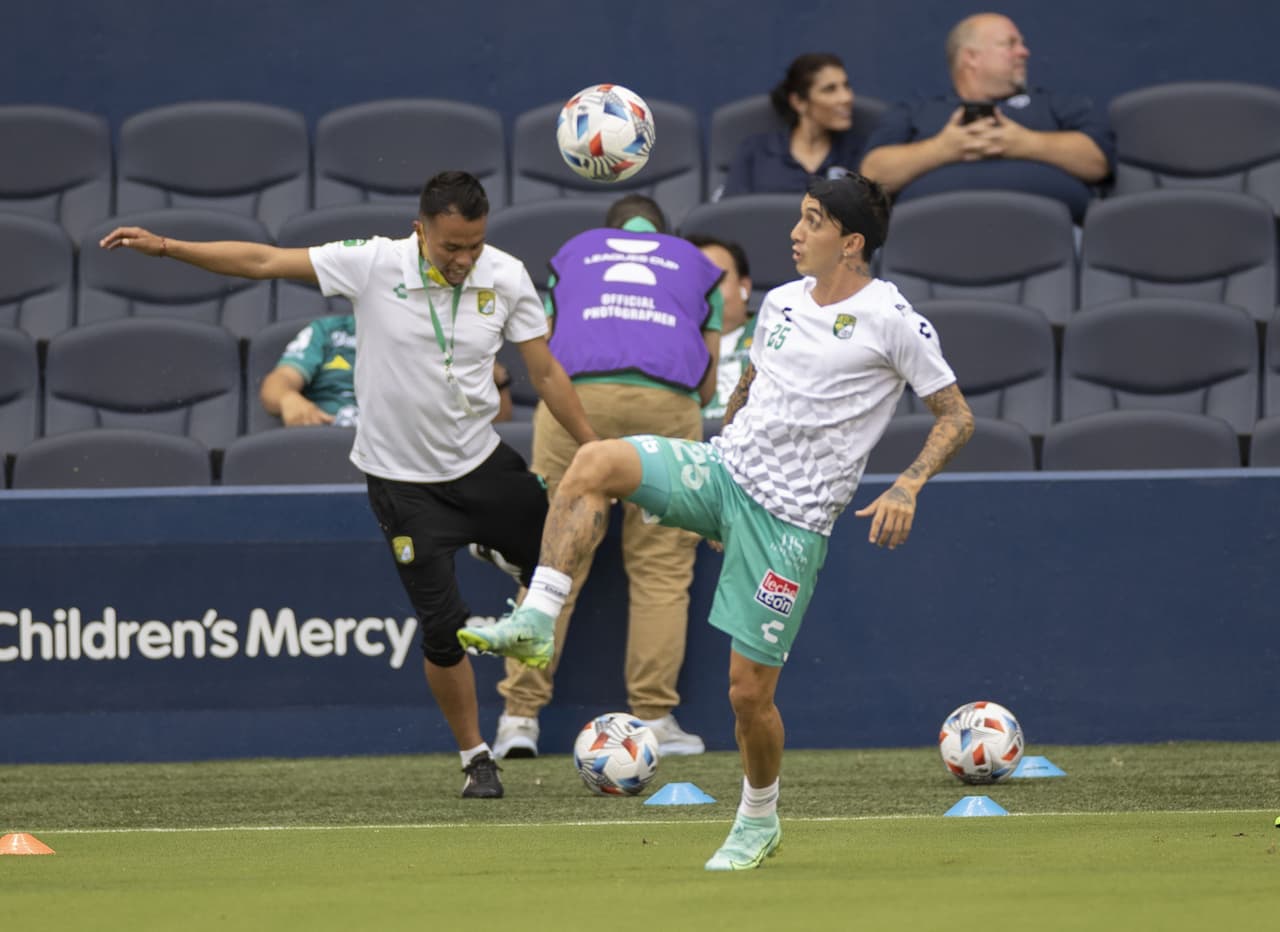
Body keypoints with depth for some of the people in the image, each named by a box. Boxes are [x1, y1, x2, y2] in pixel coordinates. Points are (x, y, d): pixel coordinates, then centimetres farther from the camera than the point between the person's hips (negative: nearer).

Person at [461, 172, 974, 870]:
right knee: (595, 462, -21)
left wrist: (906, 488, -18)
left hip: (791, 519, -5)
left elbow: (955, 416, -4)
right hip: (725, 468, 6)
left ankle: (758, 820, 21)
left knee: (749, 690, -4)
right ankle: (536, 622, -24)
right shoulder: (780, 302, 11)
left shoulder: (892, 320, -8)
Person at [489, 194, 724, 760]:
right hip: (668, 402, 0)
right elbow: (710, 381, 26)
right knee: (661, 565, 2)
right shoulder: (694, 263, 28)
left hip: (577, 395, 0)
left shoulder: (573, 252, 30)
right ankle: (654, 717, -3)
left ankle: (520, 717, -4)